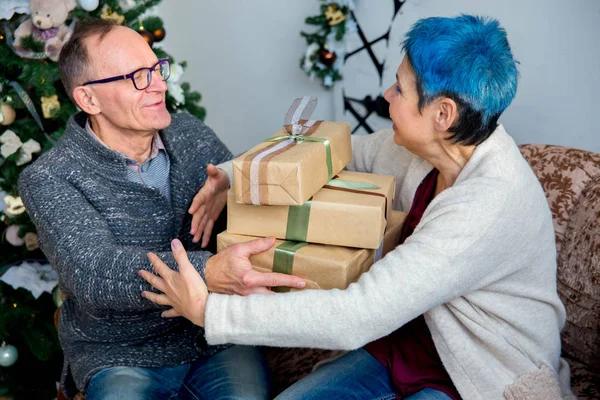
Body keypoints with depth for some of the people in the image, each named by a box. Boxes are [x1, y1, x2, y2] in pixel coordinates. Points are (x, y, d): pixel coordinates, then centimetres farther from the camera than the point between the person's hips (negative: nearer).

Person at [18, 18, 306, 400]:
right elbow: (94, 276, -25)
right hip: (120, 355, -2)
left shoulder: (191, 133, 4)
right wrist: (207, 272, -42)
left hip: (217, 335, 3)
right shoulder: (49, 180, -11)